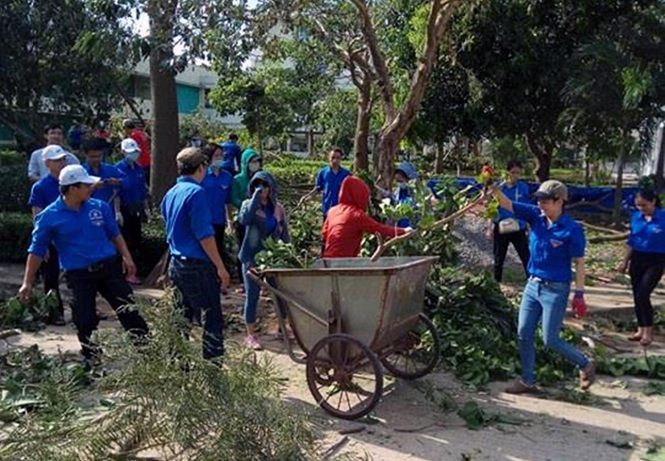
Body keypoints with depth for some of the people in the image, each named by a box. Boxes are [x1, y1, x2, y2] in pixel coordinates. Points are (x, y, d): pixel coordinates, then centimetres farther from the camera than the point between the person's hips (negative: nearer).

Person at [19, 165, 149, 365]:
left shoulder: (99, 207, 3)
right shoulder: (49, 217, -5)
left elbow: (114, 234, 14)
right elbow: (37, 251, -1)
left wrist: (126, 257, 3)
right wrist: (28, 283, -4)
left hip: (109, 267, 2)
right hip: (78, 275, -2)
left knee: (128, 310, 2)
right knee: (85, 321, 2)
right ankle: (91, 358, 22)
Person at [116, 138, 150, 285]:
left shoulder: (139, 169, 9)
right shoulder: (118, 168, -10)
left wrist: (146, 208, 13)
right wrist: (117, 212, -18)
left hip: (136, 209, 6)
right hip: (124, 208, -6)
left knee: (136, 240, 10)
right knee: (124, 240, 0)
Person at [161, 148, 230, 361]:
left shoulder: (171, 194, 12)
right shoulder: (196, 192, -14)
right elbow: (204, 234, -18)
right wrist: (220, 267, -15)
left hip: (176, 263, 9)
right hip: (197, 265, -9)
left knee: (183, 318, 16)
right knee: (212, 319, -3)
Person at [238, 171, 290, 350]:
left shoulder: (278, 208, 5)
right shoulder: (249, 205, -5)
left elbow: (284, 233, 10)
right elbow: (244, 219, -28)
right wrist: (255, 198, -25)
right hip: (252, 257, -3)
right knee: (252, 295, 1)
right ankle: (250, 335, 11)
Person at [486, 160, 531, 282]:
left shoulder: (523, 187, -3)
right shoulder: (500, 188, -5)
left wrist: (528, 228, 5)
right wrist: (490, 228, -1)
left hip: (518, 229, 0)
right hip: (501, 229, 0)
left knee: (526, 258, -1)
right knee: (499, 259, 12)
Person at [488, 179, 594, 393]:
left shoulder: (572, 230, -16)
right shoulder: (536, 216, -3)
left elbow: (579, 263, -11)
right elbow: (507, 204, -8)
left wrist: (579, 294, -11)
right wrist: (494, 189, -26)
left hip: (555, 290, -6)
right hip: (533, 285, 6)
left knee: (550, 340, 2)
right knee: (524, 334, 9)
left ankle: (586, 365, 27)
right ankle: (527, 381, 24)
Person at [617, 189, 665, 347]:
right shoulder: (635, 217, 3)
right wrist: (625, 261, 13)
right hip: (637, 259, 5)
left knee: (643, 294, -13)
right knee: (637, 296, 8)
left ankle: (649, 331, 2)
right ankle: (641, 329, 22)